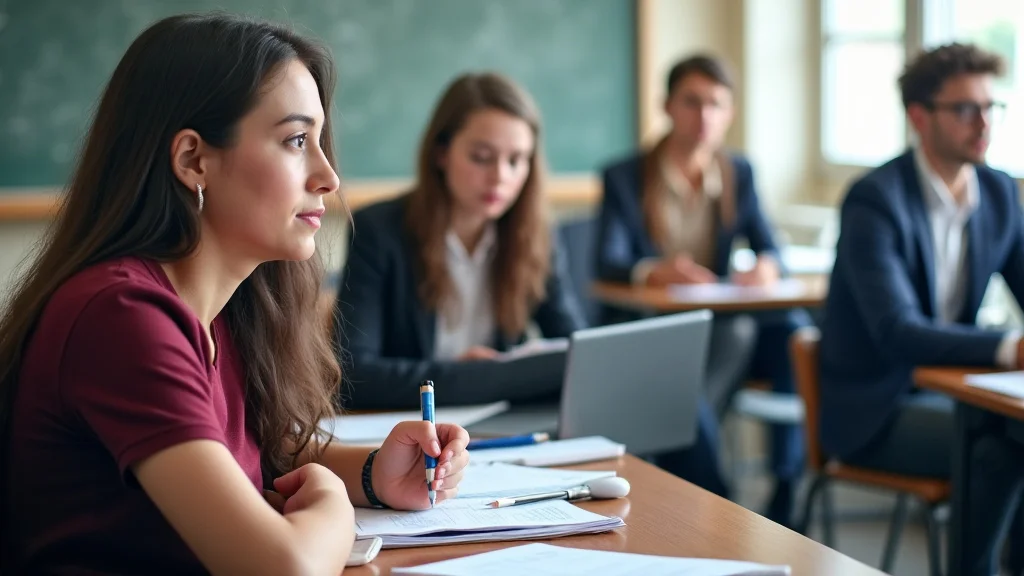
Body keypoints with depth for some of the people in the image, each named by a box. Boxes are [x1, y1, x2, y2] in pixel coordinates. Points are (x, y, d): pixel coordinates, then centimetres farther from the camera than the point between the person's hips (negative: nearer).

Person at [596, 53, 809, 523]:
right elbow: (608, 264, -14)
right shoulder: (624, 177, -2)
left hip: (717, 324, 4)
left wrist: (766, 266, -23)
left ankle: (787, 492, -23)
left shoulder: (738, 173, 11)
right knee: (739, 334, -33)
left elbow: (768, 250, 2)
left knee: (793, 328, -27)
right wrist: (653, 272, -37)